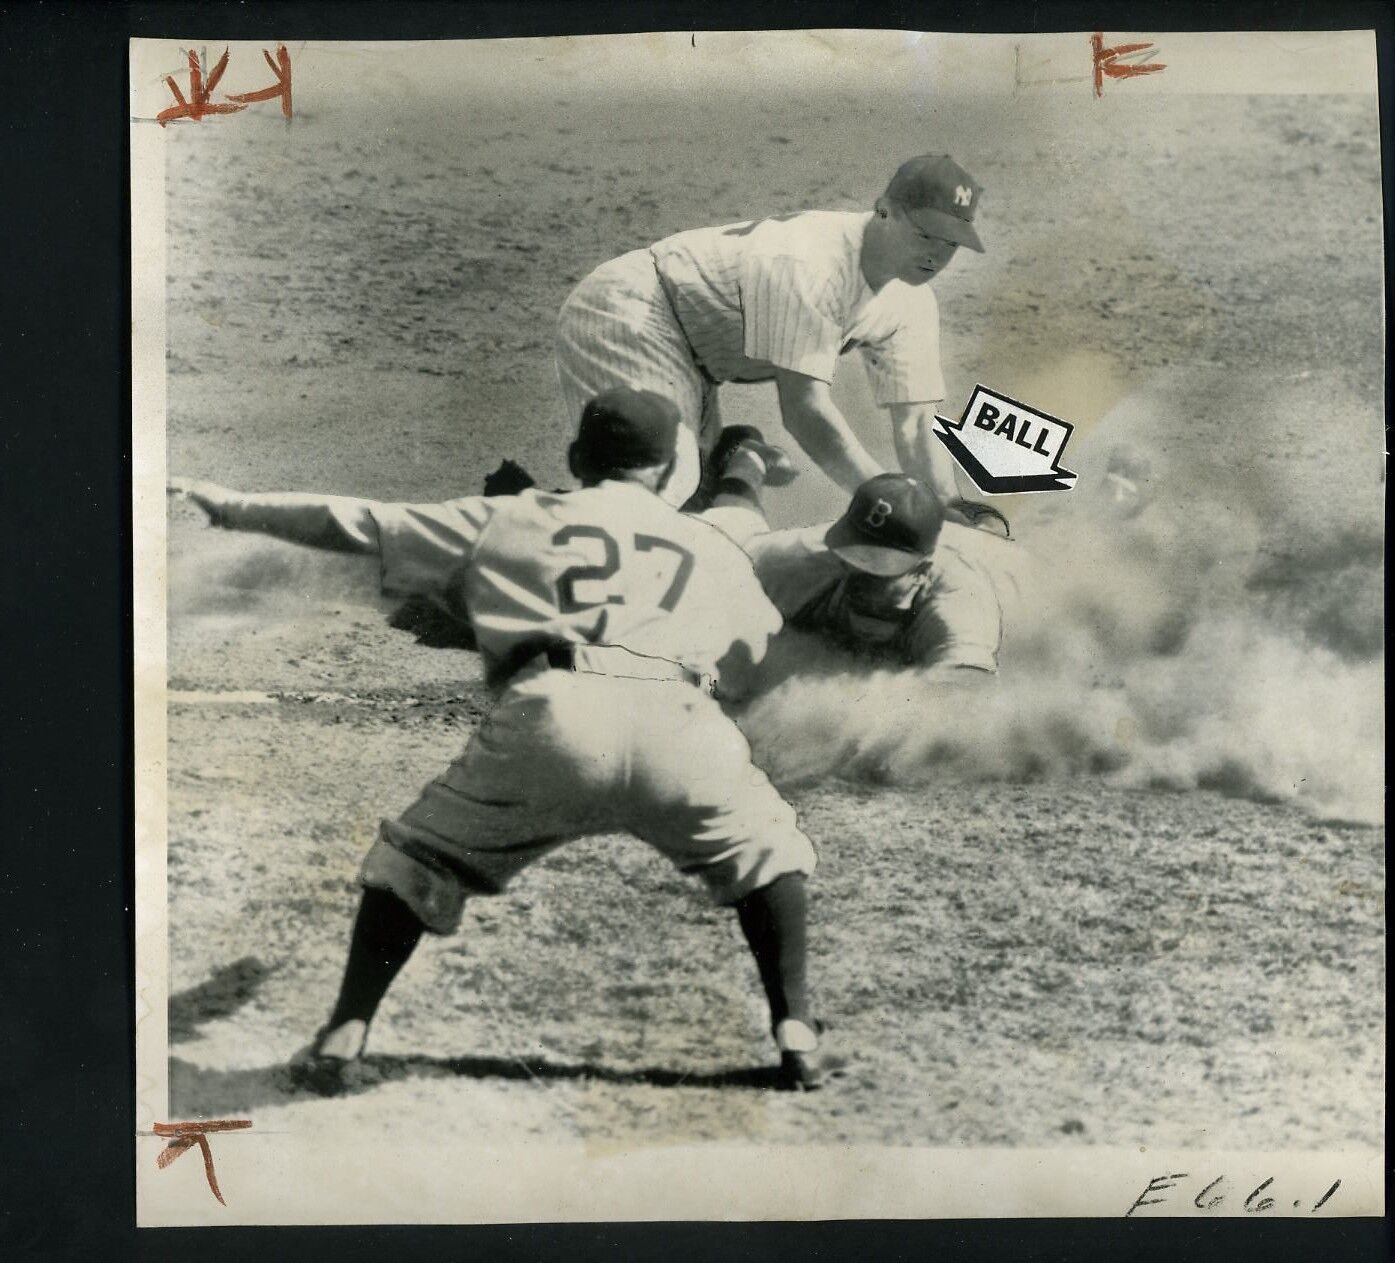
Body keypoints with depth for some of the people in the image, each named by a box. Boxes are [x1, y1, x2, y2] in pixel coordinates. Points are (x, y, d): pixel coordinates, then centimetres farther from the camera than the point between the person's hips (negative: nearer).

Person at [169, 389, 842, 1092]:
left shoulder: (509, 519, 28)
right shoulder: (715, 550, 31)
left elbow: (363, 525, 29)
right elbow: (751, 666, 40)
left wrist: (234, 508, 38)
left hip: (549, 712, -1)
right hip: (679, 722, 1)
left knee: (415, 858, 19)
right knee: (769, 854, 26)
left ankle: (344, 1034, 12)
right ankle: (797, 1037, 16)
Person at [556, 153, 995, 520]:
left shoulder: (911, 304, -5)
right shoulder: (809, 266, -33)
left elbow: (915, 423, -5)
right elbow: (804, 410, -36)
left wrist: (947, 508, -23)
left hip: (687, 356, 10)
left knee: (703, 491, 11)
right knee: (663, 477, -28)